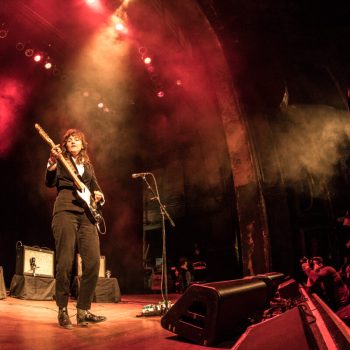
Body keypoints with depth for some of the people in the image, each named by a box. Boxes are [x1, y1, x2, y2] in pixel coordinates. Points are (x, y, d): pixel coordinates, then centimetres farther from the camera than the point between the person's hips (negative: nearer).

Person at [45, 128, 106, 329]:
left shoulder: (88, 165, 25)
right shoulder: (60, 160, 12)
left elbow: (96, 188, 24)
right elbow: (50, 183, -4)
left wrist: (99, 195, 1)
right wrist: (52, 163, -20)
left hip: (87, 213, 4)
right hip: (65, 210, -4)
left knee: (93, 262, -7)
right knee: (65, 262, -9)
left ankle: (83, 310, 3)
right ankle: (62, 310, 4)